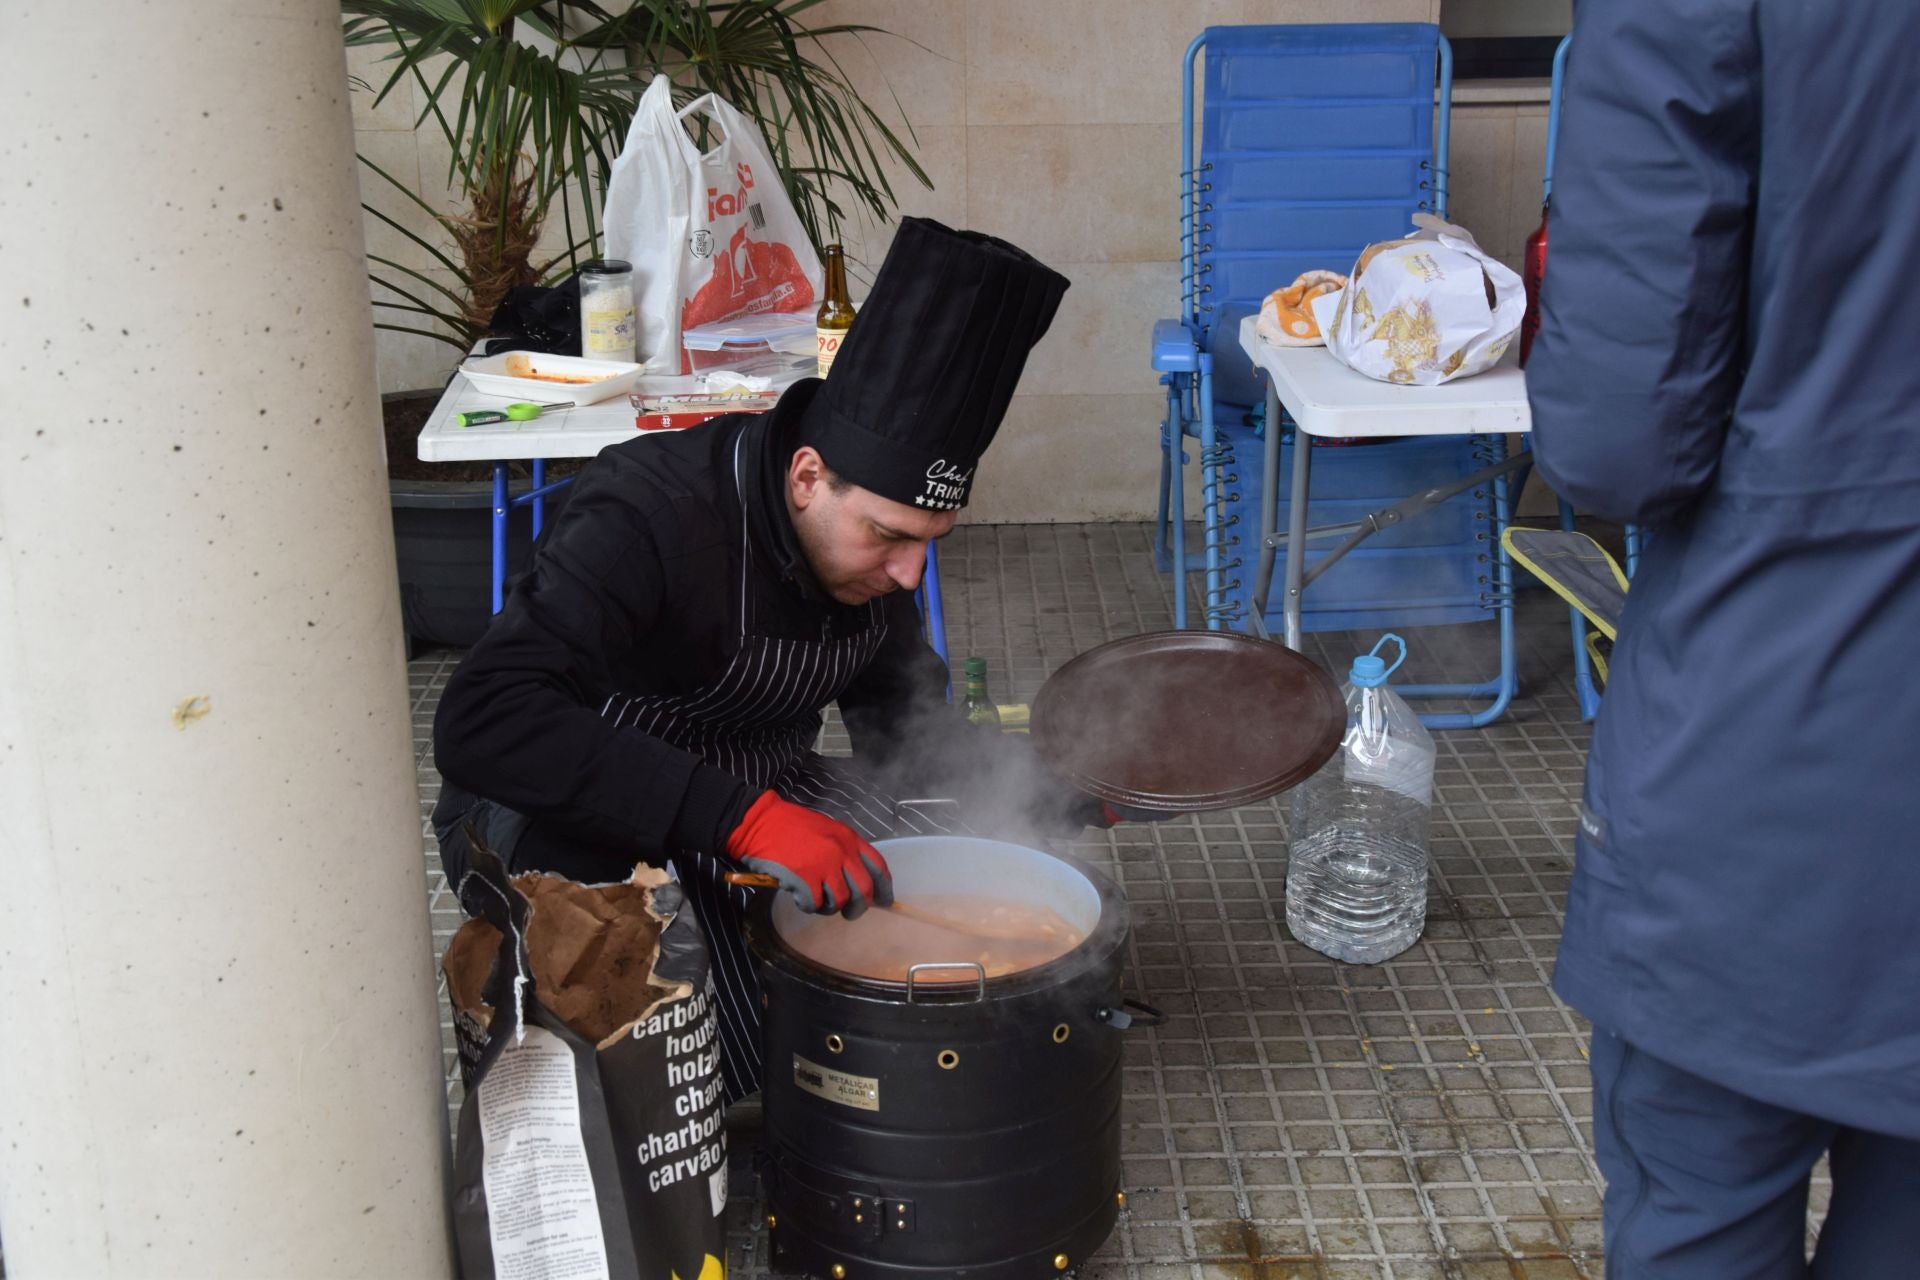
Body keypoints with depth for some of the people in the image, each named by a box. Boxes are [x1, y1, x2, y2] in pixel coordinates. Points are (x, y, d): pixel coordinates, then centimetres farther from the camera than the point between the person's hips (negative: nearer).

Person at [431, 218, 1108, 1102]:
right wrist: (740, 819, -49)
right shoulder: (651, 519, -31)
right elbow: (483, 723, -44)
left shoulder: (871, 528, -7)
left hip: (762, 798, 7)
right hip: (568, 822, -6)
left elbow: (907, 730, 8)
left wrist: (1071, 789, -9)